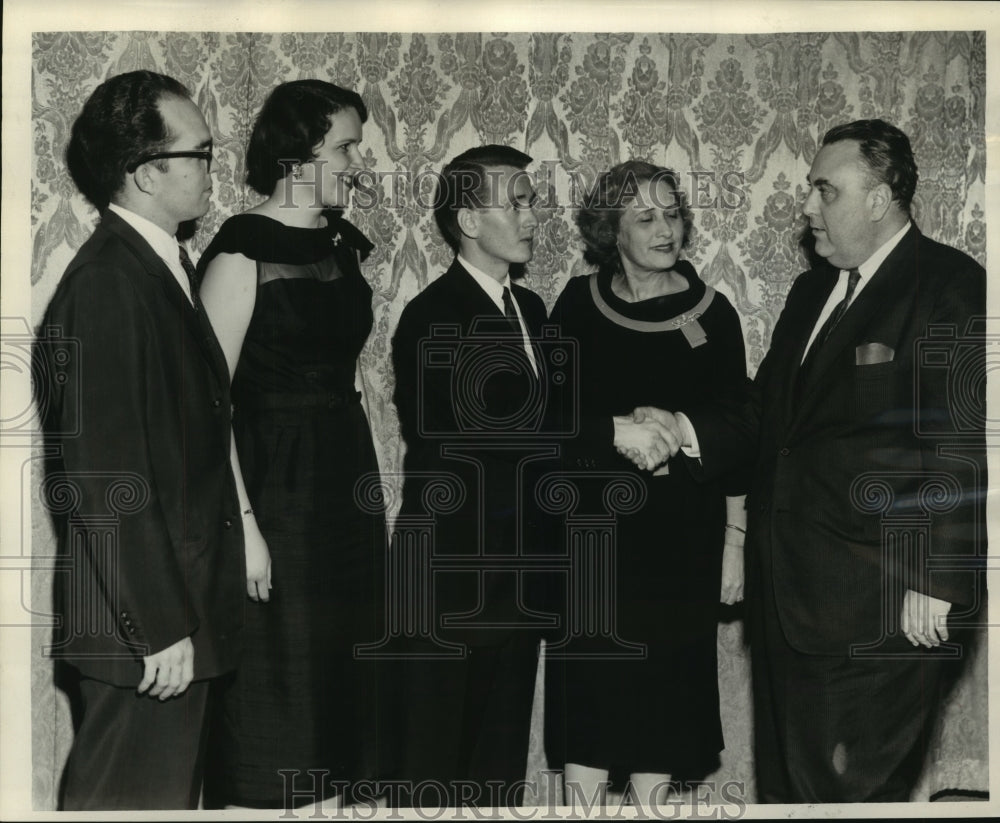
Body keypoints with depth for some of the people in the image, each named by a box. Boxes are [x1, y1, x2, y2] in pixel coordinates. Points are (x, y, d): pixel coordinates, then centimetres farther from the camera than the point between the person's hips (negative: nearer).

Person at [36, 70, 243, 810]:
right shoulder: (107, 284, -19)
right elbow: (106, 476, -22)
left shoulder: (162, 266, 11)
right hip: (143, 628, -9)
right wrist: (161, 627, -20)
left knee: (170, 791, 19)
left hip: (179, 607, 9)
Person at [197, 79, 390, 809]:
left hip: (348, 488, 7)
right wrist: (242, 522, -20)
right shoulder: (242, 251, -12)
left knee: (339, 679, 13)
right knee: (271, 690, 2)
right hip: (275, 491, -7)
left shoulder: (345, 245, 10)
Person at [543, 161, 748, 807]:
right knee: (588, 687, 4)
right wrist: (617, 430, -17)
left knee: (663, 680, 5)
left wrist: (735, 540, -1)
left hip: (680, 535, 0)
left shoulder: (712, 313, -2)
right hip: (590, 528, 1)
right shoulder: (578, 305, 0)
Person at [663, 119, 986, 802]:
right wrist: (682, 430, 1)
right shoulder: (812, 292, 17)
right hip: (786, 595, 8)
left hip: (880, 610, -8)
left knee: (851, 792, 1)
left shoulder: (952, 286, -10)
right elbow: (764, 418, 18)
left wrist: (935, 582, -18)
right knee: (785, 783, 16)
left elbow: (968, 446, -15)